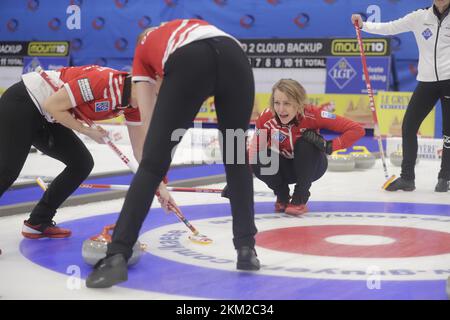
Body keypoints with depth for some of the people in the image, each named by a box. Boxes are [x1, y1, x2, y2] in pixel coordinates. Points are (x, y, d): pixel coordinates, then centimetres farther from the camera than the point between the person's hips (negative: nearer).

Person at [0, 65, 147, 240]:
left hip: (46, 119, 9)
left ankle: (38, 222, 11)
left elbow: (140, 147, 7)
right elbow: (52, 105, -24)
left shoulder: (133, 104, -2)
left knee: (82, 164, 5)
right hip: (20, 104, -9)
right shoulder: (104, 81, -29)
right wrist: (87, 131, -15)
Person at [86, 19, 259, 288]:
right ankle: (246, 247, 23)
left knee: (152, 164, 3)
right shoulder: (193, 25, 46)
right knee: (237, 157, 23)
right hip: (235, 56, 3)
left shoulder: (144, 47, 36)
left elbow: (147, 117, 28)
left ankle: (117, 256, -5)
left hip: (190, 63, -3)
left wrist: (158, 182, 29)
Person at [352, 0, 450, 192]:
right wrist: (363, 25, -8)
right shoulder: (420, 17, 2)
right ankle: (407, 177, 8)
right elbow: (390, 28, 2)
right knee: (408, 126, -1)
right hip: (427, 81, 3)